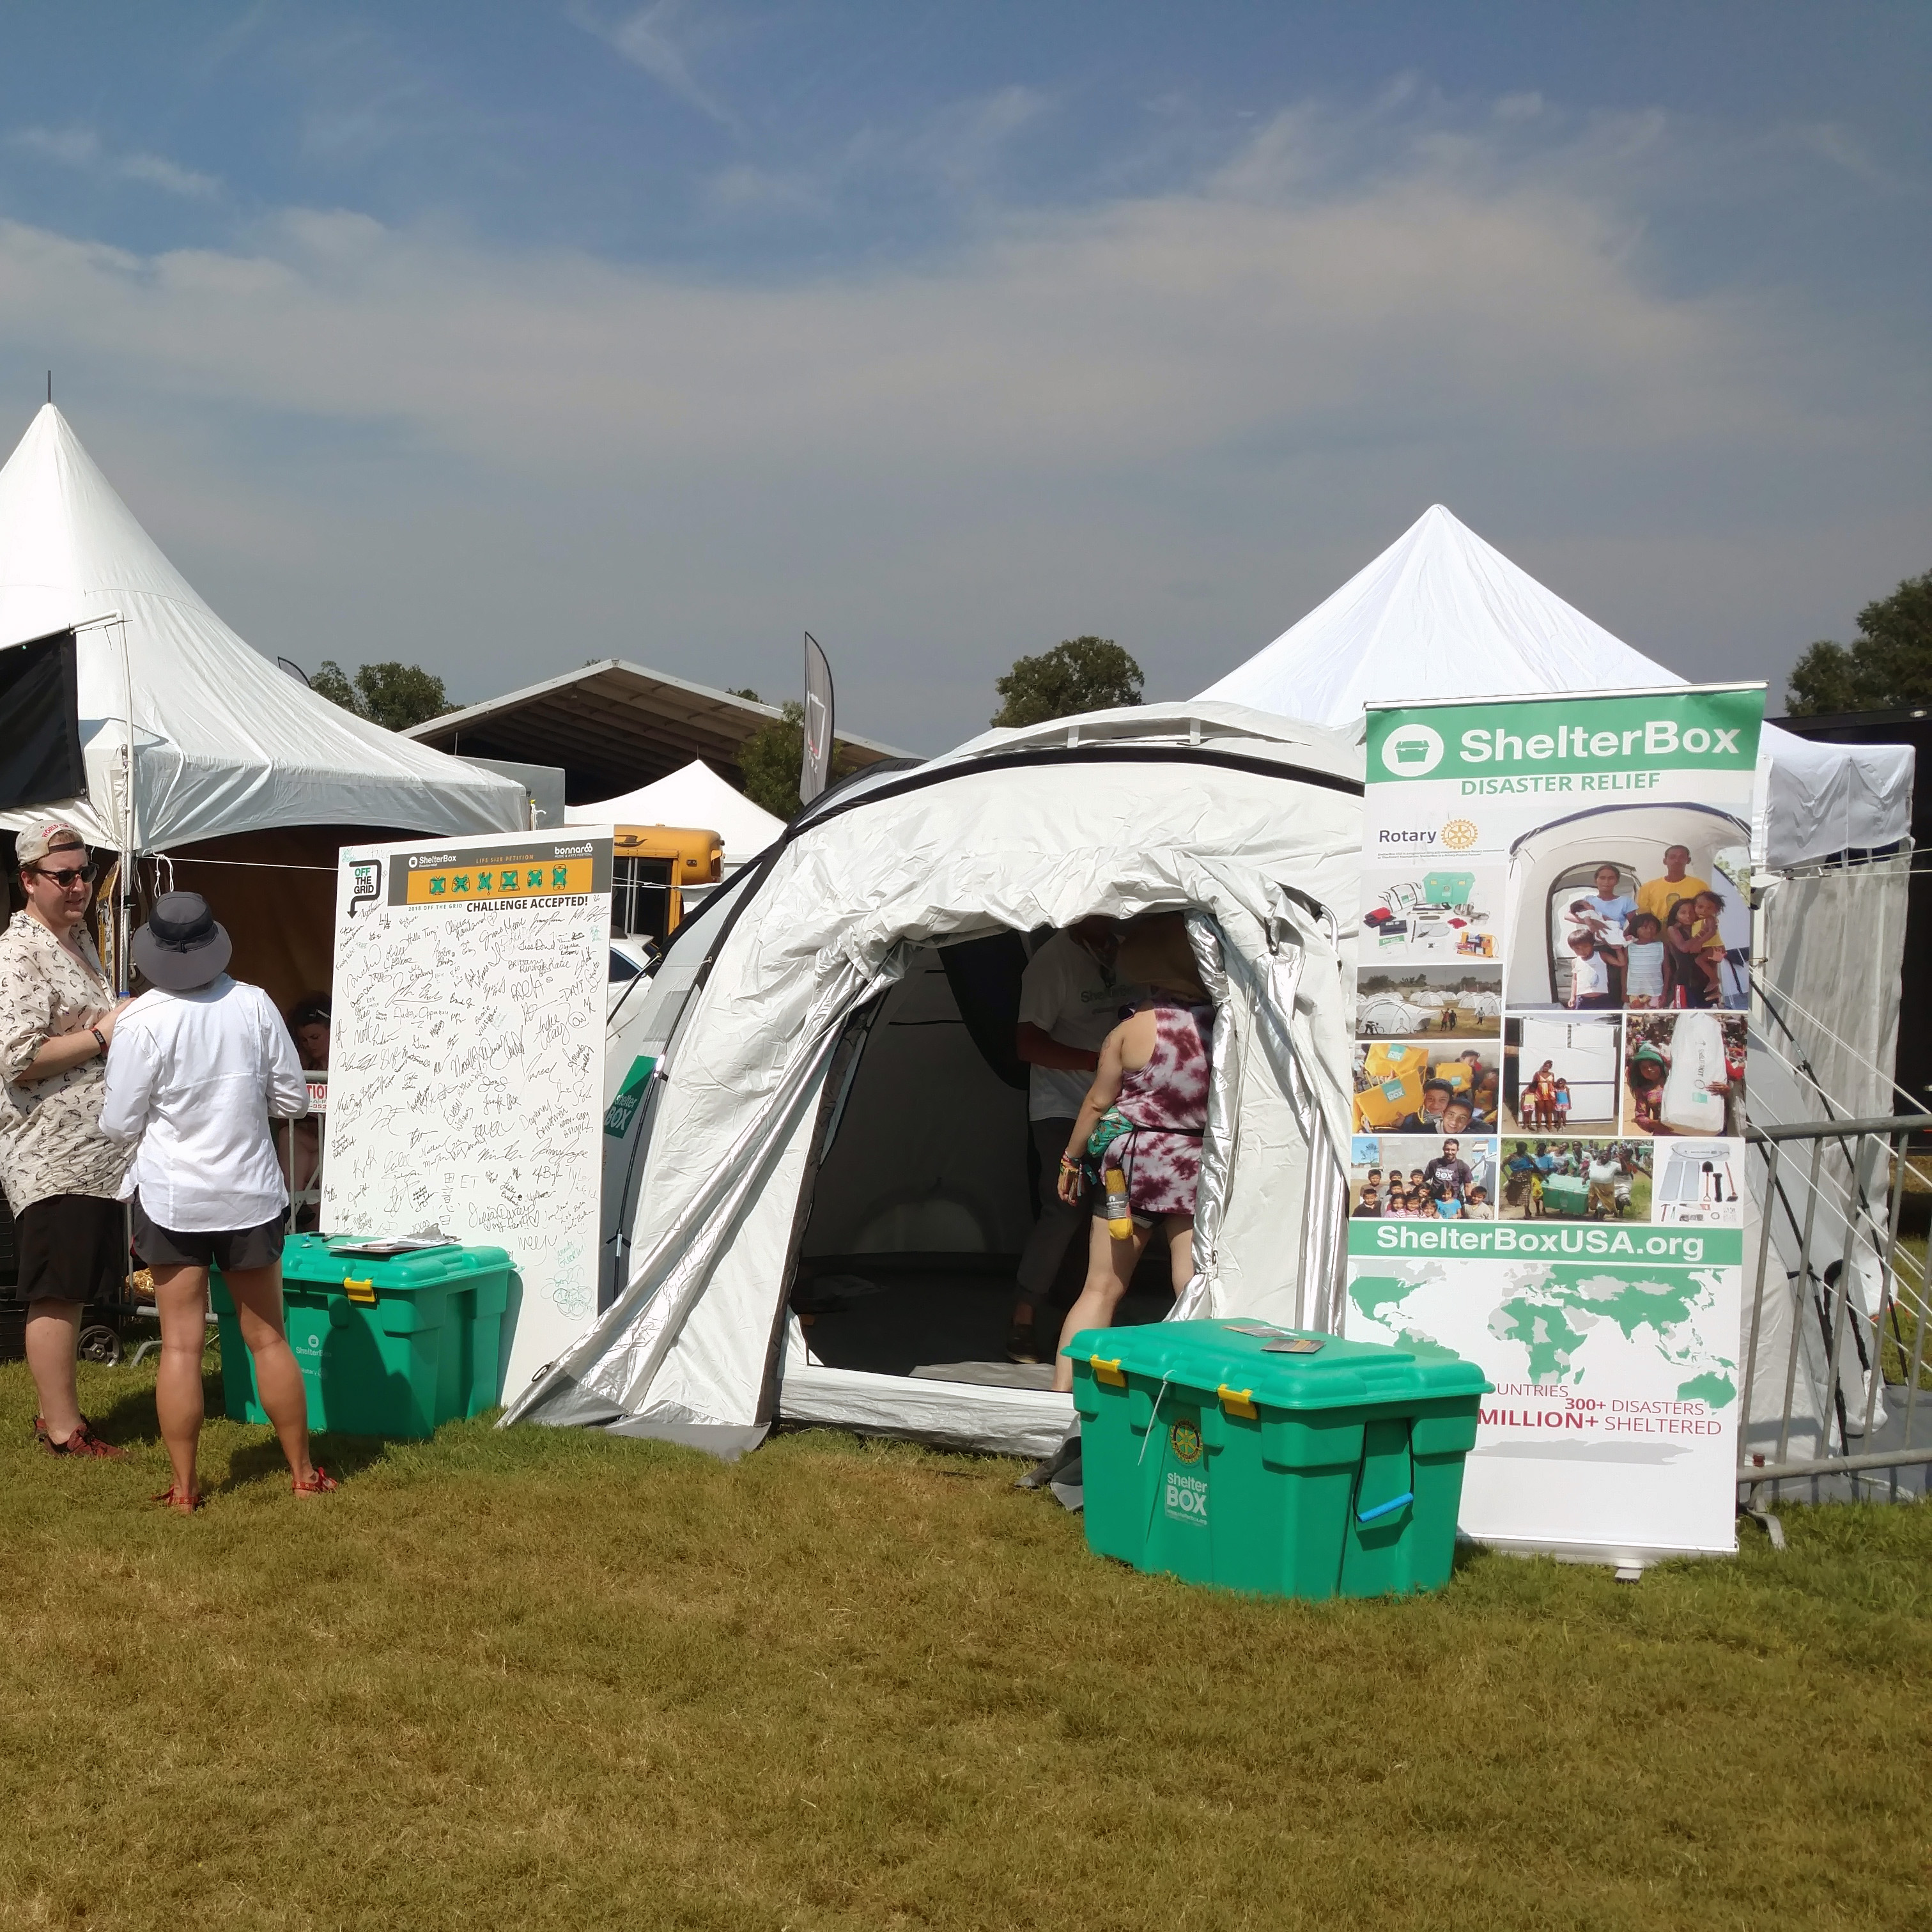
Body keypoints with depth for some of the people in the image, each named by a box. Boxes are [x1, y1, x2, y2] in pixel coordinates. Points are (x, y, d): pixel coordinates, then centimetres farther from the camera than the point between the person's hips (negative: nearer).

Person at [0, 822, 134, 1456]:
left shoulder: (79, 939, 16)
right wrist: (104, 1034, -19)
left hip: (94, 1151, 9)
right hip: (51, 1158, -9)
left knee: (74, 1289, 14)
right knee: (56, 1292, -3)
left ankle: (59, 1410, 23)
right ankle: (62, 1428, 3)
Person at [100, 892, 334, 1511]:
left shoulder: (142, 1021, -14)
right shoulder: (254, 1004, -7)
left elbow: (119, 1124, -7)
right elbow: (292, 1098, 0)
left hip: (171, 1199, -2)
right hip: (250, 1196, 2)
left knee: (181, 1345, 4)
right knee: (268, 1338, 13)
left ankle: (183, 1488, 8)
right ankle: (303, 1472, 20)